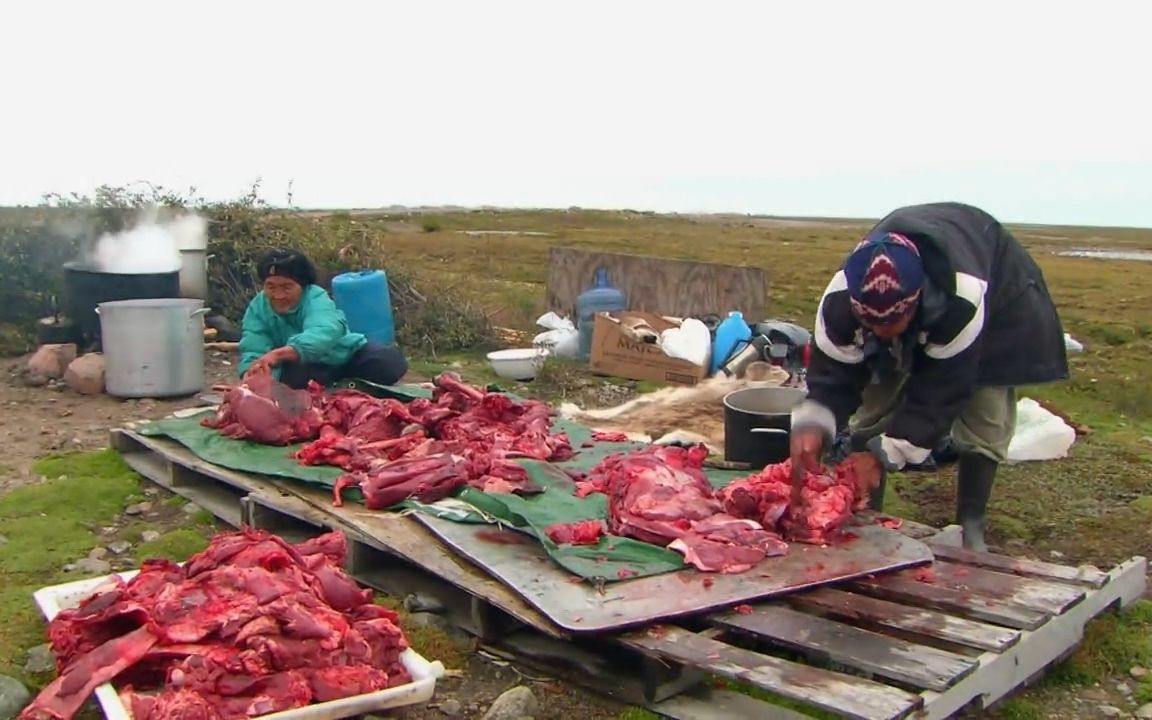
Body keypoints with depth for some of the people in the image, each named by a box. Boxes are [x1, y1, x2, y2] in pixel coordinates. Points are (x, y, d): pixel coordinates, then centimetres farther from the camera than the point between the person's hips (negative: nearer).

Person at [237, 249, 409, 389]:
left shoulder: (316, 299, -30)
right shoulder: (257, 307, -17)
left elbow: (325, 333, -53)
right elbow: (253, 350, -28)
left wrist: (278, 353, -69)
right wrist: (253, 375, -54)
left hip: (347, 357, -2)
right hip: (308, 369, 3)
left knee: (391, 360, -26)